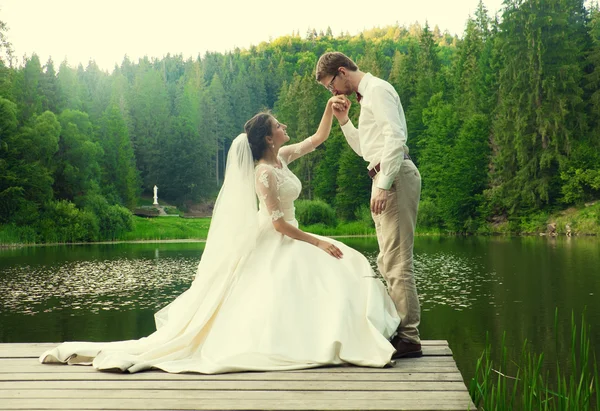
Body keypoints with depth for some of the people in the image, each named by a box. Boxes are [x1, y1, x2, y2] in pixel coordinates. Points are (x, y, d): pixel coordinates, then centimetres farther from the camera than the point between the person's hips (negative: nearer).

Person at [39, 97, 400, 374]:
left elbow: (319, 138, 16)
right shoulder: (264, 173, -22)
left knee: (345, 264, 4)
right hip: (269, 246, -9)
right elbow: (279, 224, -23)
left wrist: (330, 109, 3)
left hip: (286, 241, 9)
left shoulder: (283, 156, 4)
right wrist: (317, 243, -19)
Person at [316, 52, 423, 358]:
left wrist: (384, 185, -23)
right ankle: (398, 330, 19)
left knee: (397, 260, -11)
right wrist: (344, 121, 17)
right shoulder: (365, 97, 24)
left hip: (394, 176, -11)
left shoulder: (378, 90, -6)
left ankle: (408, 337, -9)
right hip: (384, 179, 11)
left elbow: (396, 137, -19)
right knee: (388, 262, 13)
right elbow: (364, 149, 30)